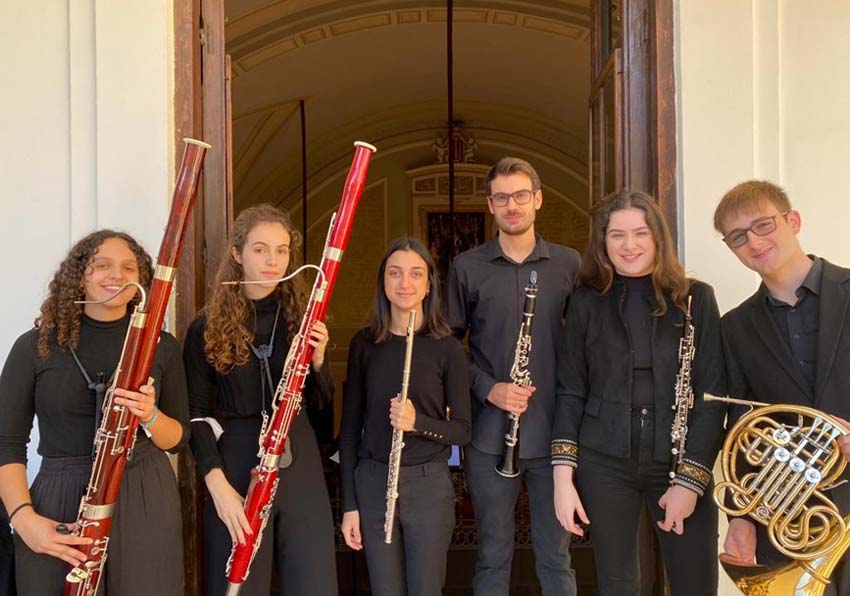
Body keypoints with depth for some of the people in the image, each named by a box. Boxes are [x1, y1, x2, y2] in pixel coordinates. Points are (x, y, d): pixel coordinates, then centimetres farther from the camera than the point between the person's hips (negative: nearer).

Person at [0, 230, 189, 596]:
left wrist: (150, 416, -15)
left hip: (147, 501, 1)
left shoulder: (161, 345, 3)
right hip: (58, 502, -1)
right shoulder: (35, 346, -1)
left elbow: (178, 439, 6)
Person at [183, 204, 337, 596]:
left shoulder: (301, 317, 5)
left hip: (299, 465, 3)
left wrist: (317, 359, -12)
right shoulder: (207, 327, -2)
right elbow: (197, 414, -2)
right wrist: (217, 484, -14)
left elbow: (320, 404, 8)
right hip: (236, 467, -2)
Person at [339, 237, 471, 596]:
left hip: (429, 485, -2)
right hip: (372, 483, 2)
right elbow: (350, 427, 5)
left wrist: (417, 422, -21)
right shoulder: (365, 344, 1)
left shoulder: (446, 348, -4)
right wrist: (348, 504, 2)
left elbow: (463, 430, -2)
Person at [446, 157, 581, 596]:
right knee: (493, 557, 11)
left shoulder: (569, 264, 4)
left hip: (555, 432, 1)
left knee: (556, 556, 11)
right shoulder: (467, 267, 2)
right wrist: (488, 389, -10)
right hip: (490, 435, 0)